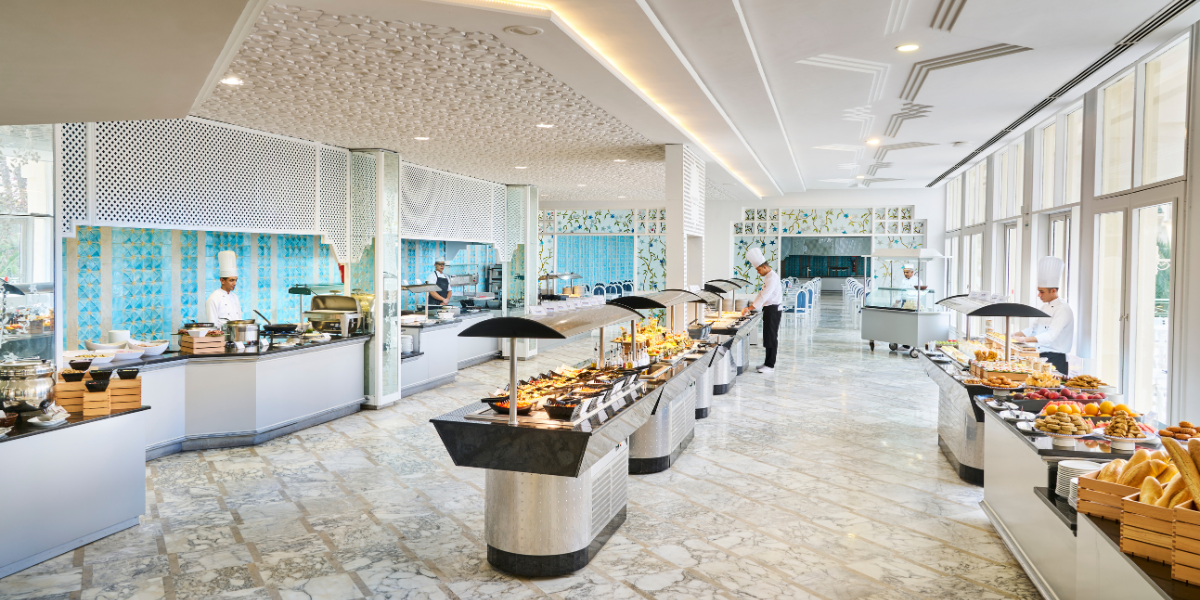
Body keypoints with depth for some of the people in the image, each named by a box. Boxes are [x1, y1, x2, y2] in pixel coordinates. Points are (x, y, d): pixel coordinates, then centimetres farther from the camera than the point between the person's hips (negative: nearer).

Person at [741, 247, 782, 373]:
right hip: (769, 309, 10)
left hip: (773, 309, -10)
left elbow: (764, 296, -24)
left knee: (771, 337, -5)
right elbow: (761, 293, 19)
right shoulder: (767, 276, 14)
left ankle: (770, 365, -1)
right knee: (768, 337, 14)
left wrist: (750, 308, -22)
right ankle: (768, 362, 22)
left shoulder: (772, 278, -19)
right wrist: (751, 305, 9)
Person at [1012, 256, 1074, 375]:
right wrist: (1013, 335, 3)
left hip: (1056, 360, -8)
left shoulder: (1063, 310, -13)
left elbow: (1050, 336, -25)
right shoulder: (1045, 307, 16)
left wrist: (1023, 339, -32)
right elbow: (1034, 329, 18)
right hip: (1043, 356, 8)